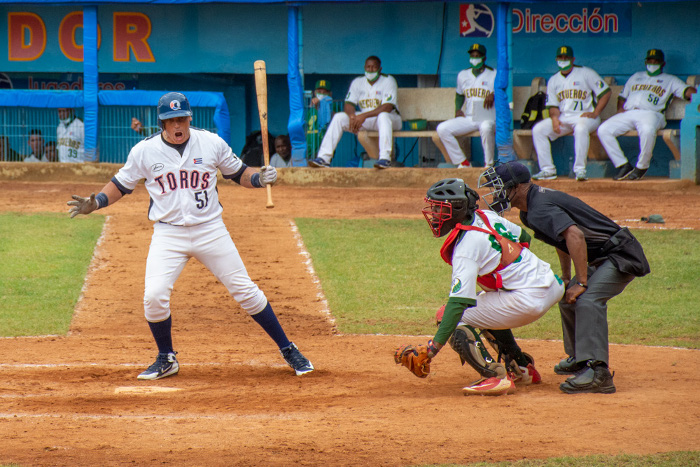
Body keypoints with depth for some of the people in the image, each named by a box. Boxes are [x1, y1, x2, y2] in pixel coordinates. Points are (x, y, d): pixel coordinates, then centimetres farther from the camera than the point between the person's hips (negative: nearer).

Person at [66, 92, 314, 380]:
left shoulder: (211, 143, -2)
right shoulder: (144, 151, -3)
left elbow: (239, 174, 8)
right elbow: (121, 185, 8)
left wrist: (260, 178, -12)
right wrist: (94, 203, -8)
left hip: (210, 229, 0)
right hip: (168, 234, 0)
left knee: (245, 291, 1)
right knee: (154, 296, -16)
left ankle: (287, 350, 14)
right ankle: (166, 360, 7)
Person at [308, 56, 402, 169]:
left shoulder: (388, 81, -9)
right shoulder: (358, 82, 7)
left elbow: (388, 107, -21)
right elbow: (349, 104, 2)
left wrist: (364, 116, -31)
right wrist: (352, 116, -24)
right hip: (364, 119, 5)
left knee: (383, 116, -41)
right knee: (339, 117, -15)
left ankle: (385, 158, -51)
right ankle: (324, 158, -22)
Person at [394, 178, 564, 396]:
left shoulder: (466, 246, -18)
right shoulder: (486, 216, 6)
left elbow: (459, 301, -27)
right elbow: (523, 237, 21)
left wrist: (435, 346, -30)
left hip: (528, 299, -10)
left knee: (452, 318, -7)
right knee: (484, 306, 34)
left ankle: (496, 377, -16)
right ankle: (522, 368, 37)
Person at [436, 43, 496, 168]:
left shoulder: (493, 75, 2)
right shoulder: (463, 75, 15)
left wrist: (493, 95, -25)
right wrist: (458, 109, 8)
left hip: (488, 118, -5)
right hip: (468, 118, 5)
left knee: (486, 128, -41)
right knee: (442, 129, -16)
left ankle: (489, 165, -24)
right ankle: (463, 163, -11)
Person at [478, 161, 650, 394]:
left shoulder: (540, 209, -23)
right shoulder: (529, 210, 10)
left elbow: (574, 235, -37)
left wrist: (581, 283, -33)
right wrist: (567, 278, 27)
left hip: (621, 256, -11)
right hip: (600, 259, 11)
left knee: (587, 299, -29)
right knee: (569, 299, 22)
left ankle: (597, 373, -38)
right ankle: (579, 358, 38)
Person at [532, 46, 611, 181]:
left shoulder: (586, 73, -1)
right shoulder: (553, 81, 15)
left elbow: (605, 92, -5)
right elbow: (553, 105, 12)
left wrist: (595, 113, -17)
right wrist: (554, 117, -13)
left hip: (585, 116, -5)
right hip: (562, 118, 5)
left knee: (581, 128, -40)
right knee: (538, 130, -14)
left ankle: (580, 169, -34)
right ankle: (548, 170, -13)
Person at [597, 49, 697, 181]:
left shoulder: (670, 80, 20)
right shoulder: (636, 77, 33)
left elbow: (688, 91, 6)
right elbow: (622, 96, 33)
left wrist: (692, 93, -19)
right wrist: (620, 108, 10)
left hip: (650, 114, -4)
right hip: (627, 114, 5)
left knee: (648, 130, -41)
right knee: (603, 130, -19)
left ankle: (641, 167, -21)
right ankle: (623, 166, -14)